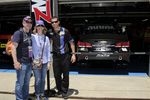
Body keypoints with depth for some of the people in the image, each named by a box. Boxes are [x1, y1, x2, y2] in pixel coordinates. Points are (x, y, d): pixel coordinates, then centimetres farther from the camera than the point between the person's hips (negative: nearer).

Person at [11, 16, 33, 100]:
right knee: (20, 82, 2)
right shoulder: (18, 33, -10)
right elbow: (13, 47, -16)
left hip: (29, 62, 7)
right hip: (21, 62, -7)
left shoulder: (31, 34, 11)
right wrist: (15, 62, -21)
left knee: (27, 82, 16)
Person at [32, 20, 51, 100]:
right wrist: (32, 60, -11)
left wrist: (49, 61, 6)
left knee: (43, 79, 9)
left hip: (44, 62, 3)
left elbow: (48, 50, 9)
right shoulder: (32, 37, -2)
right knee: (38, 79, -2)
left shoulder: (46, 38, 8)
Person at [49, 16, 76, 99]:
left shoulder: (65, 31, -7)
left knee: (65, 75, 4)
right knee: (57, 75, 10)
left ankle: (64, 91, 17)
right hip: (56, 56, 3)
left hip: (65, 55, -3)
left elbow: (71, 42, -3)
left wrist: (73, 54, -7)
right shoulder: (50, 32, 2)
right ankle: (59, 89, 28)